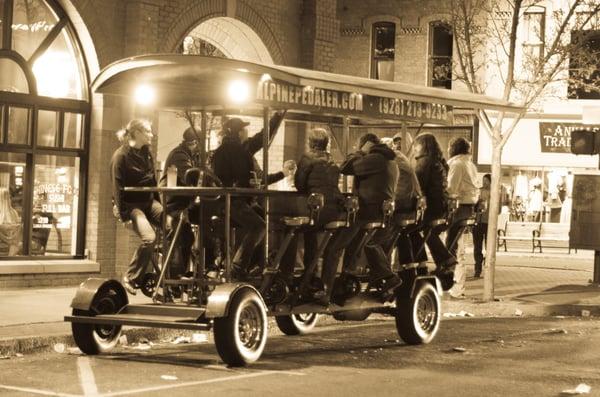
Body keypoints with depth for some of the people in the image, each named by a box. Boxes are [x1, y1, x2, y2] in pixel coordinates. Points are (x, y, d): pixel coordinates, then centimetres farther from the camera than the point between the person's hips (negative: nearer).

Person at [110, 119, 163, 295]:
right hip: (131, 204, -7)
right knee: (149, 237, -27)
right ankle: (130, 278, -12)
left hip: (149, 201, 7)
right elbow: (118, 188, -14)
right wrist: (124, 215, -18)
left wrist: (160, 207, 11)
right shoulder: (121, 155, -11)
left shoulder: (147, 154, 10)